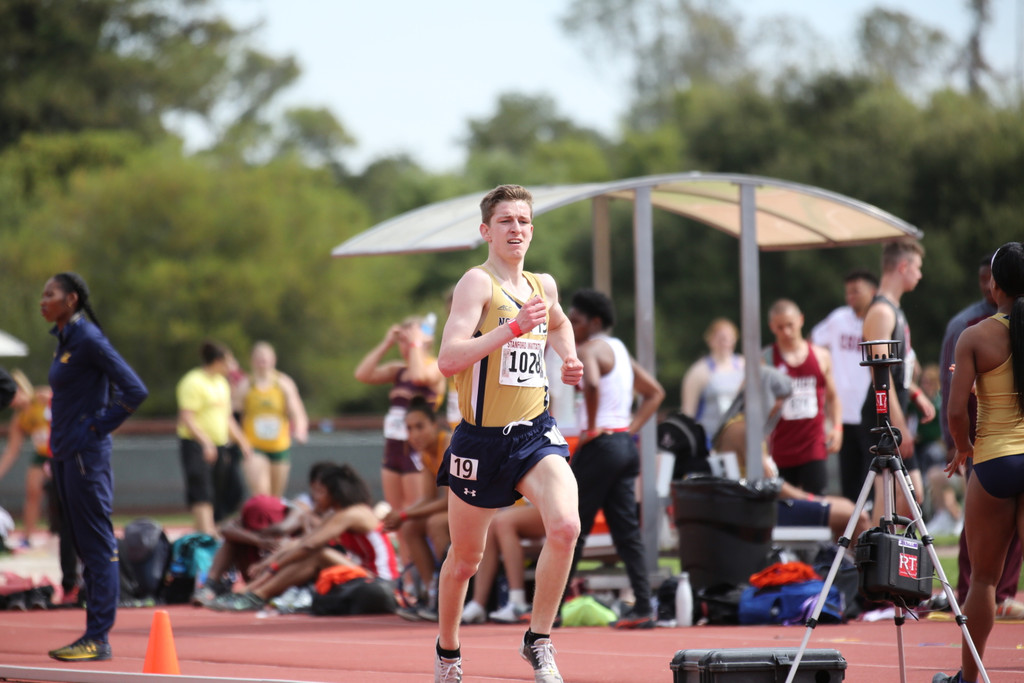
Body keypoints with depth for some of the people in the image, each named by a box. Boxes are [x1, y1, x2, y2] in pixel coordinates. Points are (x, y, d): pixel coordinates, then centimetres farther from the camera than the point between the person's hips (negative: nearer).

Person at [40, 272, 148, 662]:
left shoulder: (89, 340, -14)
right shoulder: (64, 340, 13)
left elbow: (135, 391, -17)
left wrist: (98, 428, -11)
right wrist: (58, 446, 16)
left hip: (86, 455, -9)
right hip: (65, 454, 9)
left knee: (97, 546, -7)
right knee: (83, 545, 10)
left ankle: (99, 639, -7)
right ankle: (92, 636, 14)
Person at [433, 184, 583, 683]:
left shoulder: (543, 285, 10)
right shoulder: (478, 282, -10)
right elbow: (448, 359, -24)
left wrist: (568, 358, 16)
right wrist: (513, 328, -30)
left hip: (535, 433, 4)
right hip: (482, 438, -4)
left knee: (565, 526, -24)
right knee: (465, 559, 11)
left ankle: (538, 640, -9)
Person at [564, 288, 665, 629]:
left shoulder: (587, 350, -9)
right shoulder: (619, 349, 18)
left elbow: (592, 384, -31)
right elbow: (655, 392, 25)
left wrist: (592, 428, -18)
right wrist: (632, 428, 16)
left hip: (600, 445, -8)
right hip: (626, 445, 8)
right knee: (626, 530, 6)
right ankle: (643, 608, -2)